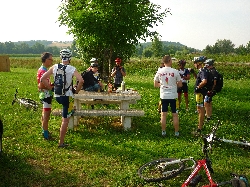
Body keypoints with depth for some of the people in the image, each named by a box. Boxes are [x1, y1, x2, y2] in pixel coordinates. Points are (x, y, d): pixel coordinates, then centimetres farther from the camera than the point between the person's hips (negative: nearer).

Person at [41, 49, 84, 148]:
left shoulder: (54, 67, 0)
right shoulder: (72, 69, -11)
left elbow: (42, 79, 0)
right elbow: (81, 80, -25)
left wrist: (51, 88, 9)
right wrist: (76, 90, -9)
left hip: (57, 96, 5)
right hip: (67, 97, -5)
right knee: (65, 120, 3)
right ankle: (61, 142, 7)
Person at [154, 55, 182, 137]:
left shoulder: (159, 71, -2)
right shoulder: (175, 71, -10)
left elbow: (155, 84, 5)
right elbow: (180, 84, -3)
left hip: (163, 96, 2)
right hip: (173, 96, -2)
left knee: (163, 114, 9)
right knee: (175, 114, 8)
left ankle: (163, 132, 14)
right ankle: (176, 132, 14)